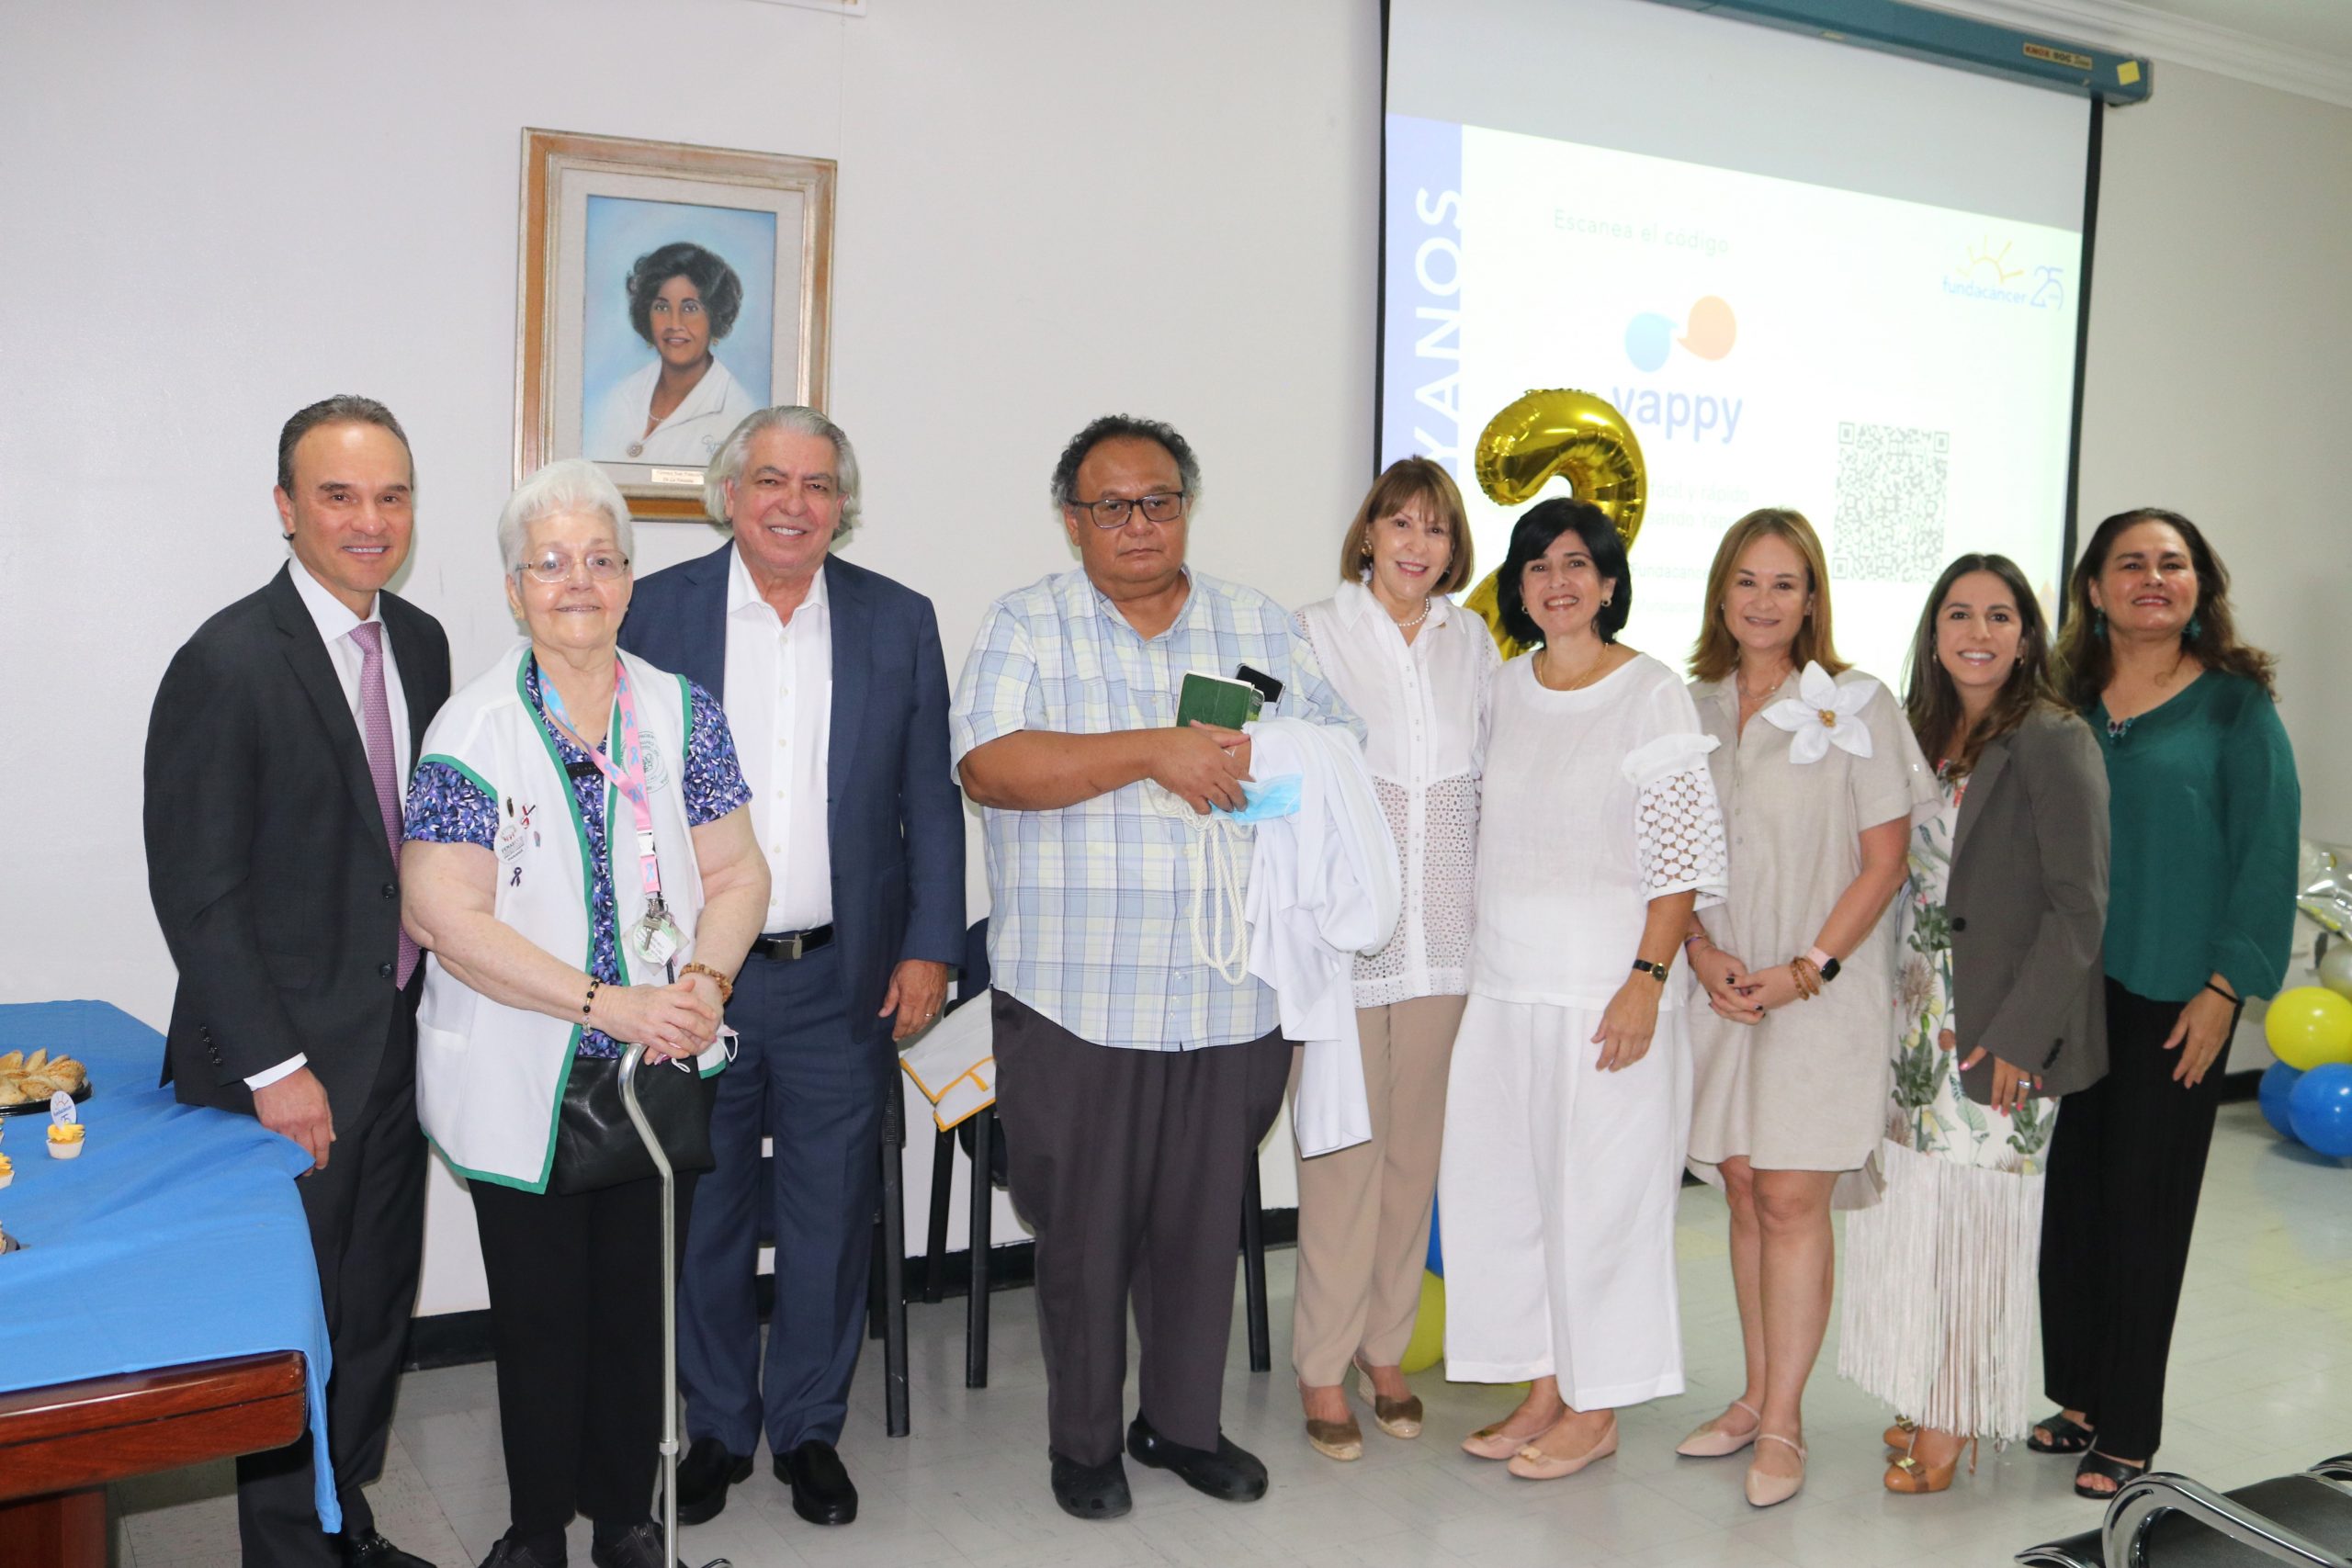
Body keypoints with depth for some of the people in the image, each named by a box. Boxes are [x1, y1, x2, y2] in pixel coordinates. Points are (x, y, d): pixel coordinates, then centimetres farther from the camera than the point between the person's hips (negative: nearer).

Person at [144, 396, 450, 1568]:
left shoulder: (420, 642, 6)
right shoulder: (227, 664, -16)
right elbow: (193, 889, -16)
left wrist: (436, 1004, 7)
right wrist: (273, 1068, -16)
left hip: (399, 1041, 7)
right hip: (284, 1059, -7)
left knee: (379, 1305, 18)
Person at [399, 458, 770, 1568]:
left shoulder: (683, 716, 2)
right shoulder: (472, 731, -8)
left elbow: (737, 872, 3)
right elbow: (443, 913, -14)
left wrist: (703, 979, -16)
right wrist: (604, 1002, -20)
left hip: (659, 1070, 2)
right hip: (522, 1085, -2)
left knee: (639, 1303, 13)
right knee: (539, 1312, 11)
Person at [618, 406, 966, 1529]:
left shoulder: (900, 622, 4)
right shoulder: (656, 612, 1)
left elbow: (931, 801, 5)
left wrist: (930, 949, -1)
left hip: (846, 979, 1)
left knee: (830, 1215, 10)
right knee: (702, 1214, 12)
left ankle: (809, 1429, 29)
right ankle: (716, 1427, 31)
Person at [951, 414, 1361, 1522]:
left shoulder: (1261, 627, 12)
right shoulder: (1027, 624, 2)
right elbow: (989, 765, -13)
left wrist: (1246, 769, -10)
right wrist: (1154, 750, -19)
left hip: (1232, 998, 3)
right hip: (1075, 998, -3)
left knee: (1205, 1221, 12)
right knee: (1082, 1227, 6)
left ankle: (1183, 1421, 31)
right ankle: (1083, 1440, 25)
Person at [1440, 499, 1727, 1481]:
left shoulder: (1652, 694, -6)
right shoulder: (1504, 690, 10)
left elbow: (1682, 857, -10)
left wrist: (1648, 978, -17)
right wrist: (1480, 961, 13)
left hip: (1607, 983, -6)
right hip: (1505, 981, 6)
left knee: (1600, 1192, 2)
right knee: (1497, 1184, 9)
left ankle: (1595, 1413, 17)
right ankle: (1543, 1391, 25)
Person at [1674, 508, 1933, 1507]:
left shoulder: (1855, 706, -4)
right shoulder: (1694, 709, 8)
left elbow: (1884, 862, -5)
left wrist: (1808, 969, -12)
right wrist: (1703, 954, -3)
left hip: (1824, 991, -4)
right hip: (1723, 989, 4)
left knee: (1791, 1201, -4)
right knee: (1745, 1195, 10)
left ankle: (1782, 1425, 7)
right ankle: (1756, 1398, 22)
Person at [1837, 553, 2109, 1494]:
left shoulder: (2053, 743, -11)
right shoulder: (1926, 735, 11)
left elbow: (2079, 906, -14)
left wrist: (2019, 1034, -17)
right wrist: (1889, 1009, 9)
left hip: (2000, 1028, -7)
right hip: (1918, 1018, 7)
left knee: (1973, 1213, 1)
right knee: (1915, 1206, 11)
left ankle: (1955, 1425, 16)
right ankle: (1931, 1405, 26)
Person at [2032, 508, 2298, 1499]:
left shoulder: (2234, 703, -3)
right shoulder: (2064, 701, 7)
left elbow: (2266, 851, -6)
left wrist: (2225, 987, -10)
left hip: (2172, 997, -3)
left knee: (2145, 1204, 4)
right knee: (2068, 1190, 9)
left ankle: (2128, 1433, 17)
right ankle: (2077, 1396, 25)